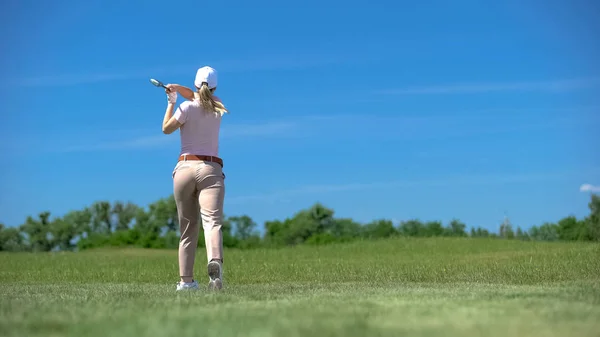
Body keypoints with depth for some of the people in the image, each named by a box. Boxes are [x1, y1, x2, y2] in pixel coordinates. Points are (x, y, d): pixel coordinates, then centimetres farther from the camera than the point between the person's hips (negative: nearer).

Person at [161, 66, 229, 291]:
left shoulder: (187, 108, -2)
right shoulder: (218, 108, 10)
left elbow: (166, 129, 10)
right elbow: (199, 97, 27)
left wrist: (171, 102, 17)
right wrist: (178, 89, 12)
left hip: (185, 168, 0)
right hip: (211, 170, 1)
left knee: (188, 228, 9)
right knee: (212, 221, -16)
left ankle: (186, 280, 10)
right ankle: (215, 261, -44)